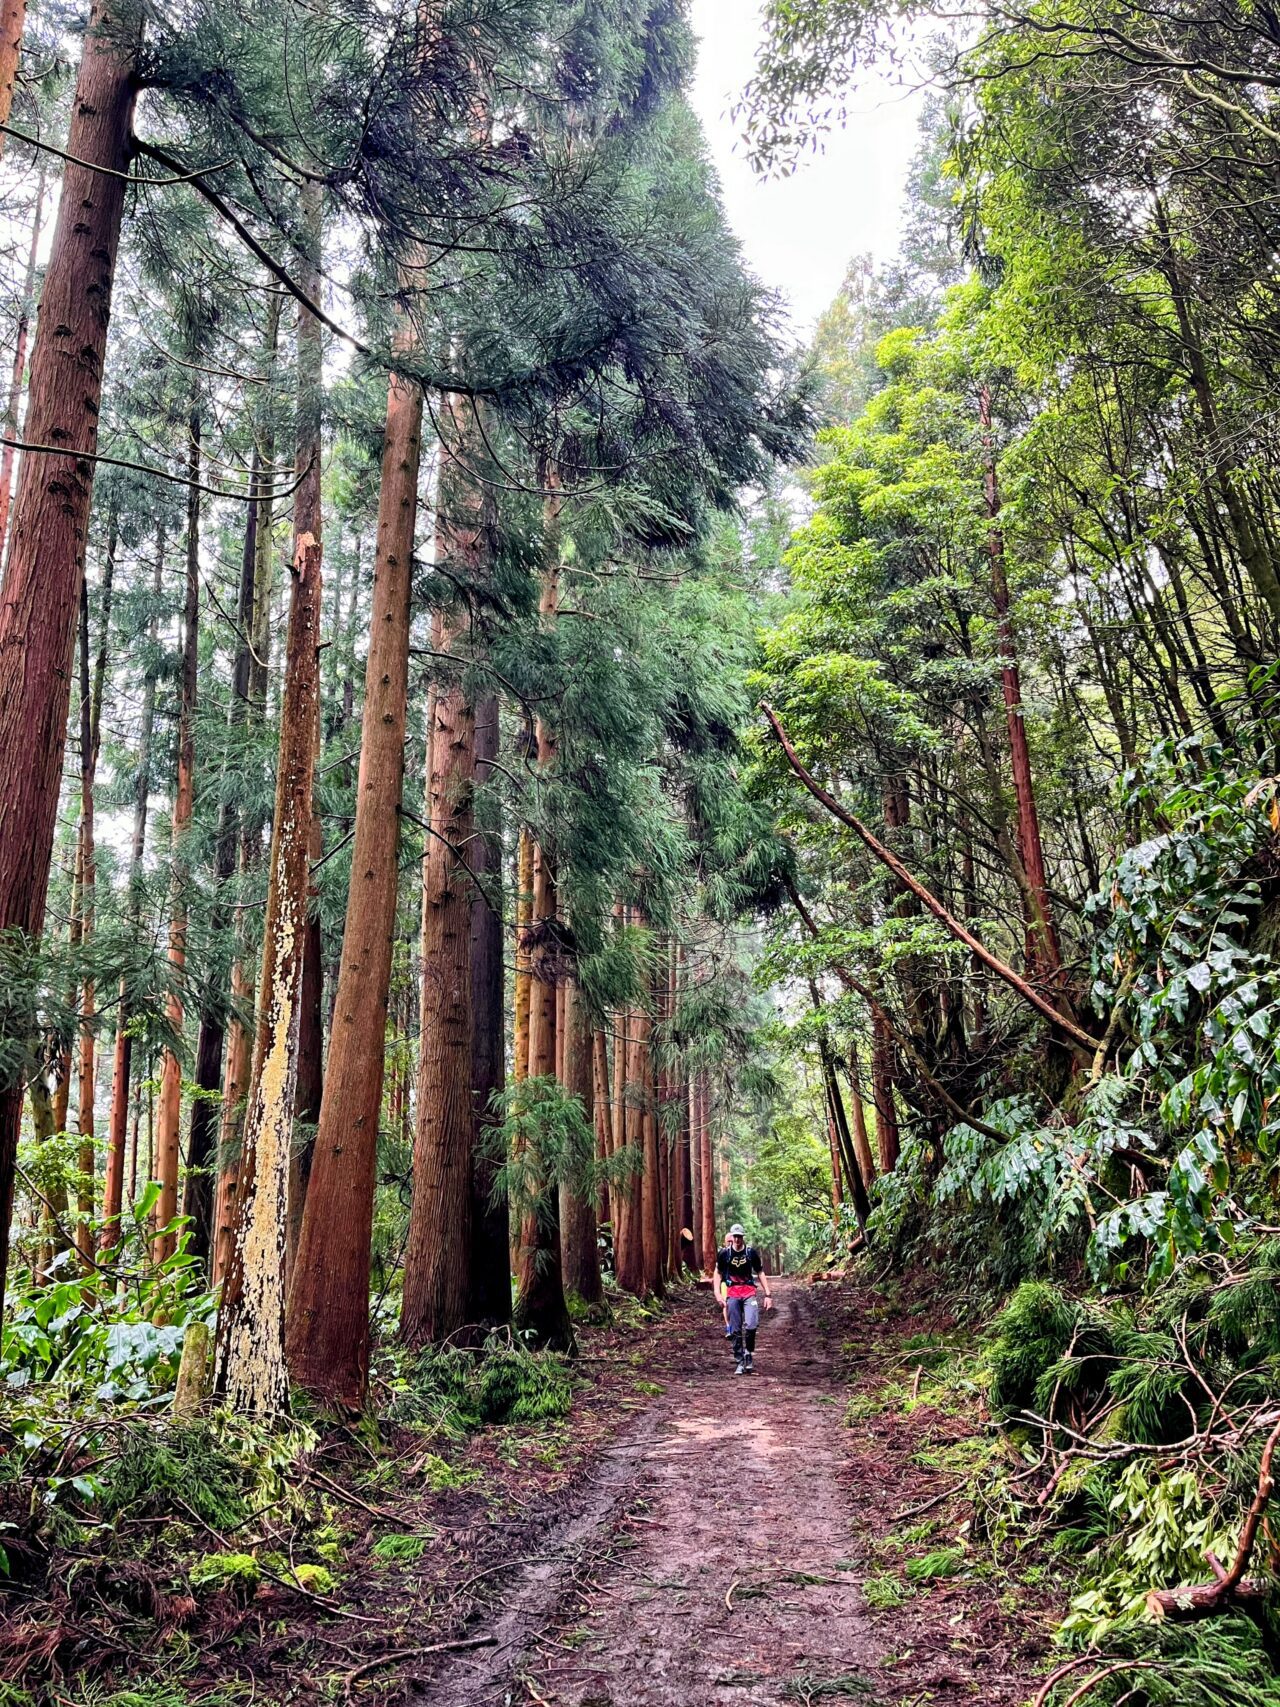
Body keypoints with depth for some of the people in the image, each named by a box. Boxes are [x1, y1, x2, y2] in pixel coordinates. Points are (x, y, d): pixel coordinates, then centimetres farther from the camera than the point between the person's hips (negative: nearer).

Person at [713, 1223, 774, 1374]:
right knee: (735, 1330, 1)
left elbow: (760, 1273, 6)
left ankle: (749, 1353, 8)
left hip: (749, 1292, -1)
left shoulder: (751, 1252, -3)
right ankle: (739, 1362, 13)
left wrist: (768, 1294, 2)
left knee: (751, 1325, -18)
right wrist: (718, 1293, -2)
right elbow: (718, 1273, 8)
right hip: (732, 1293, 1)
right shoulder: (724, 1253, -3)